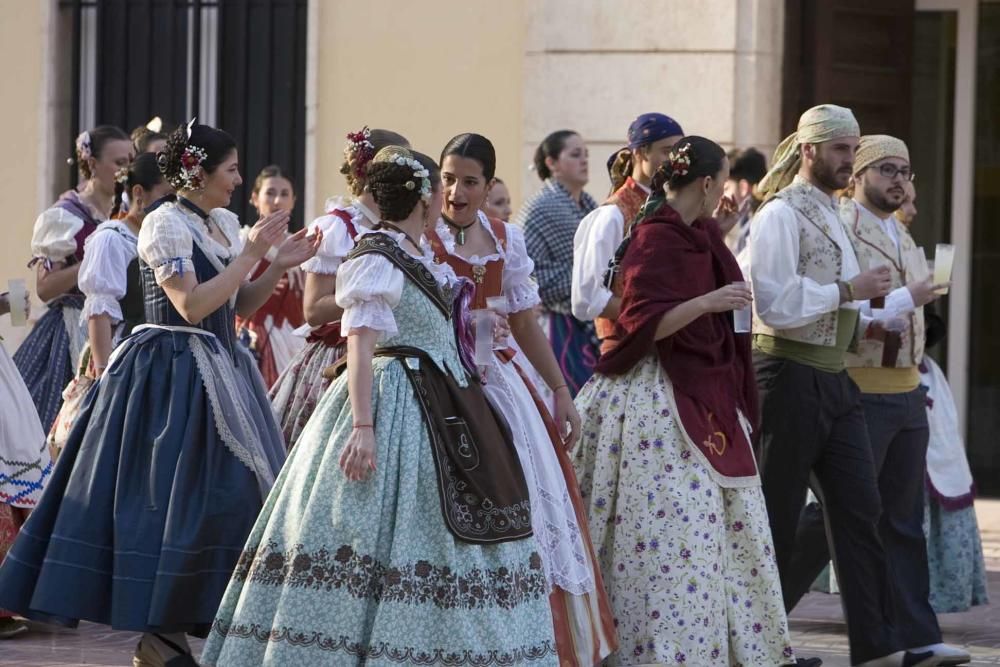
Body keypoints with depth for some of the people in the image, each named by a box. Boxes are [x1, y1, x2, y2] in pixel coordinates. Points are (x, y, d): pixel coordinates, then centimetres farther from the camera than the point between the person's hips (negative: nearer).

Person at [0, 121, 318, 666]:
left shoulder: (226, 223, 12)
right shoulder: (165, 224, -12)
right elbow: (192, 305, -20)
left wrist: (277, 267, 4)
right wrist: (250, 253, -17)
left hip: (217, 371, 9)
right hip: (170, 374, -9)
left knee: (225, 494, 6)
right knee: (171, 494, -8)